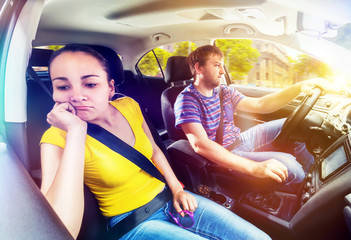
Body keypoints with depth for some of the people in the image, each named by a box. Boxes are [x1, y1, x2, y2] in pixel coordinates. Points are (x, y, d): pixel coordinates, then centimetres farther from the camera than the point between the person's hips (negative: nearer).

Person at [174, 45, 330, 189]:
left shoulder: (224, 92, 8)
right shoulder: (187, 100, -18)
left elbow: (259, 104, 7)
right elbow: (200, 145, -32)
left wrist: (300, 87, -7)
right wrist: (254, 167, -40)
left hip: (241, 140, 8)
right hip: (225, 157, -8)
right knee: (286, 163, -23)